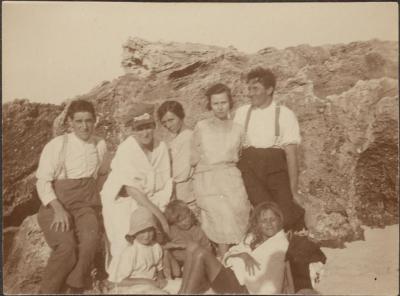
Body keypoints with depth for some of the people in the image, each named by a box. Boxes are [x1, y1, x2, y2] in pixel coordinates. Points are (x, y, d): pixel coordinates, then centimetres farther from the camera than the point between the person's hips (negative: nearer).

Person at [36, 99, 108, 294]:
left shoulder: (101, 145, 9)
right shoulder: (57, 145, -4)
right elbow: (43, 181, -7)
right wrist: (58, 209, -20)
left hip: (86, 204, 3)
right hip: (56, 204, -3)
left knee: (90, 239, -29)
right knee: (67, 246, -29)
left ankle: (75, 289, -17)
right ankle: (48, 291, -9)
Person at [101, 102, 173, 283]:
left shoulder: (161, 147, -8)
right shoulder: (126, 150, -21)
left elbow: (165, 184, -4)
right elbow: (132, 190, -25)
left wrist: (160, 210, -14)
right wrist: (159, 215, -26)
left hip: (149, 203, 4)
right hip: (122, 202, -4)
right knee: (127, 246, -9)